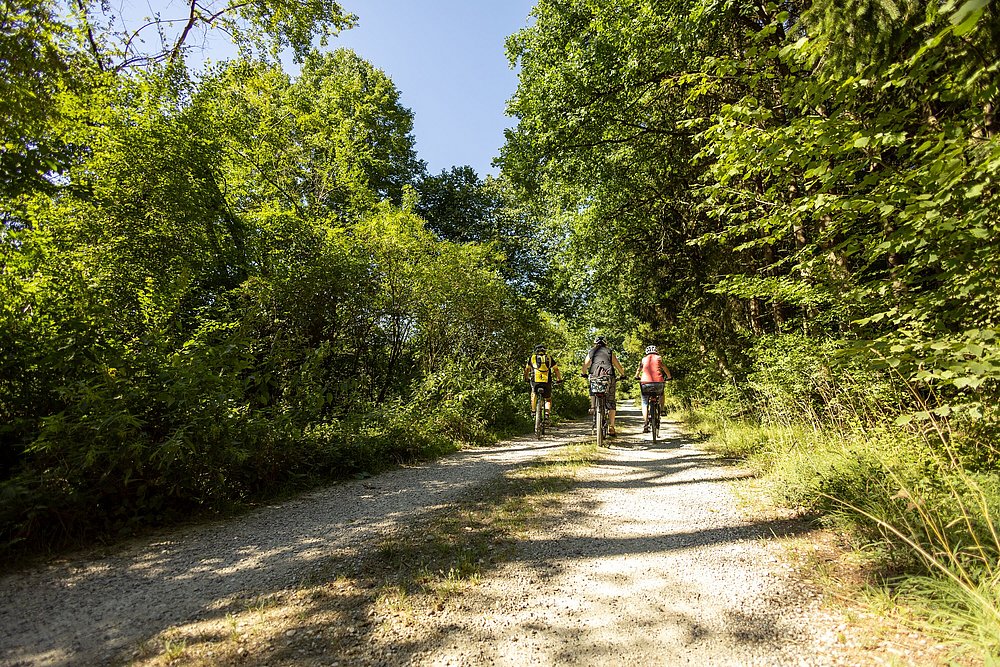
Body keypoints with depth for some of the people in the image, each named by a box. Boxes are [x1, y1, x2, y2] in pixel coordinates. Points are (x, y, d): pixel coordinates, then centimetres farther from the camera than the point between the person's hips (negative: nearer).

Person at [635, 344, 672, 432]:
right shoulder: (659, 358, 16)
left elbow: (638, 370, 25)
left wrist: (637, 377, 44)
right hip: (658, 382, 0)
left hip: (645, 383, 0)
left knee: (645, 404, 9)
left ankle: (645, 425, -2)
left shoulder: (643, 359, 19)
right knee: (661, 395, 32)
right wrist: (669, 377, 38)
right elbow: (665, 369, 20)